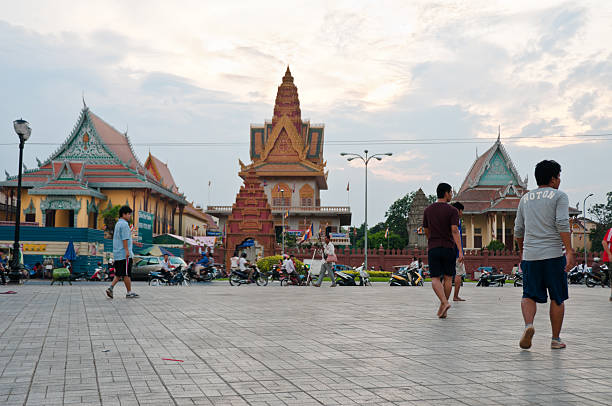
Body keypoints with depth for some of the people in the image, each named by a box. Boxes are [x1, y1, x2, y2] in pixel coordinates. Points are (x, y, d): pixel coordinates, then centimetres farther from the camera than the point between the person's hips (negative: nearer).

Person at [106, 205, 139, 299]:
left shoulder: (118, 223, 18)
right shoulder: (124, 224, -12)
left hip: (117, 254, 9)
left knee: (119, 274, 12)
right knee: (126, 274, -2)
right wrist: (127, 251, -21)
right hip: (124, 254, -9)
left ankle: (110, 288, 0)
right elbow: (124, 239, -19)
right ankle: (129, 293, 5)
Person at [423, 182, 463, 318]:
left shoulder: (428, 210, 7)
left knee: (435, 279, -1)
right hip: (449, 248, -2)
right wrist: (460, 251, -21)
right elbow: (455, 231, -17)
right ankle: (442, 308, 14)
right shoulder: (452, 211, -6)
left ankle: (444, 302, -22)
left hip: (433, 248, 2)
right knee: (448, 278, 11)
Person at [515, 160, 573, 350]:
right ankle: (556, 339, 14)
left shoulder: (525, 198, 15)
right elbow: (562, 224, -13)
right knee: (557, 298, 9)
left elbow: (518, 229, 18)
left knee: (529, 295, 6)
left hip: (530, 256, 3)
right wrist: (569, 252, -15)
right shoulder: (559, 196, 0)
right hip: (553, 255, -3)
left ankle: (528, 325, -21)